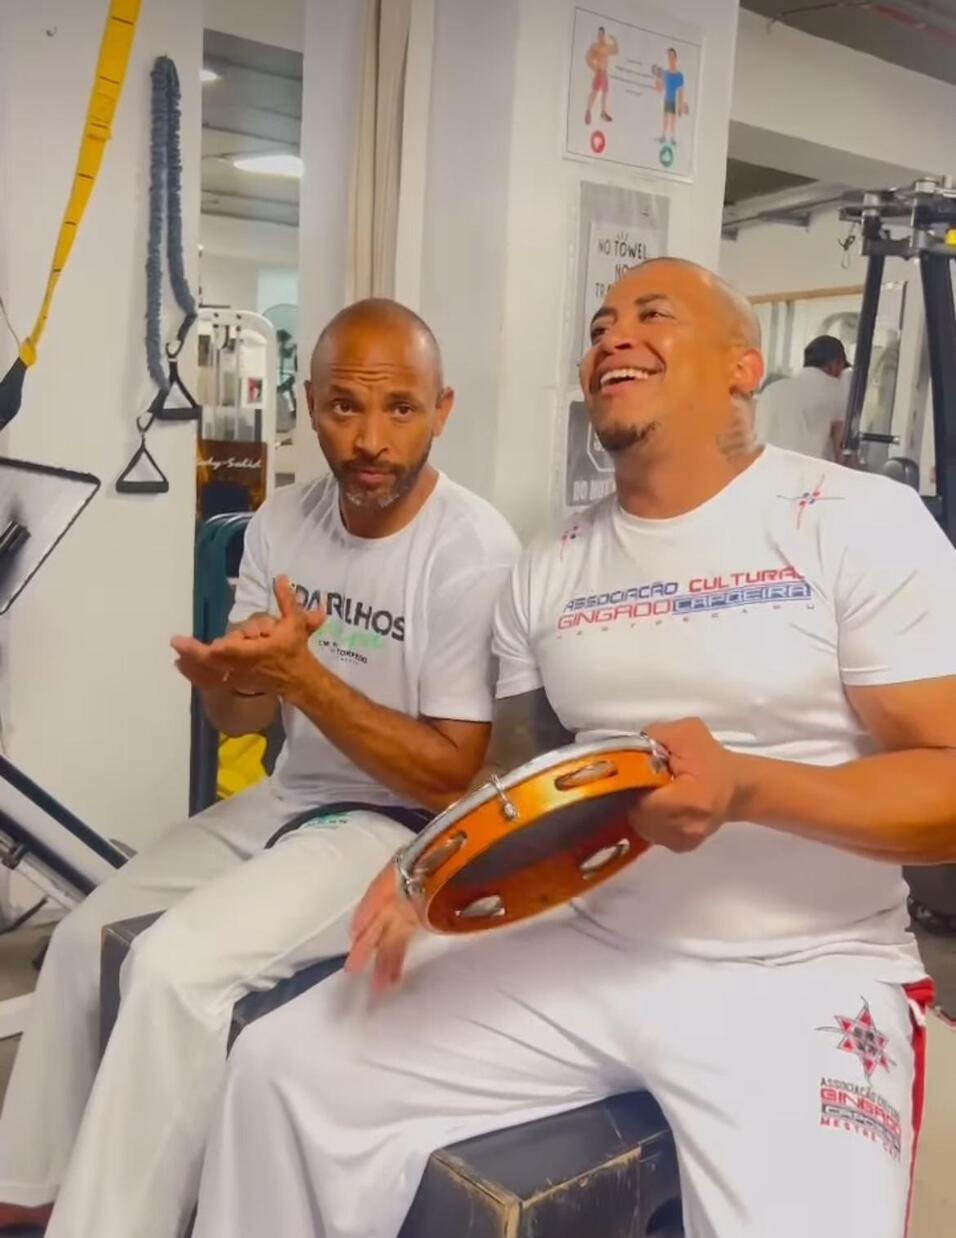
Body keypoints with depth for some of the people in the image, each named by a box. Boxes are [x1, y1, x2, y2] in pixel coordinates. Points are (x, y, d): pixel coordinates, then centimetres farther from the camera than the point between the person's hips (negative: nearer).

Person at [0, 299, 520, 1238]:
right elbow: (239, 721, 4)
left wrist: (299, 674, -29)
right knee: (86, 937, 7)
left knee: (176, 967, -24)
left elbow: (452, 777, -20)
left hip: (407, 829, -7)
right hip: (286, 799, 7)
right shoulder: (282, 521, 0)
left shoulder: (474, 551, -20)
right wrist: (232, 678, -21)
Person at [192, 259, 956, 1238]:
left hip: (803, 977, -4)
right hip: (584, 953, 5)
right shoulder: (547, 570, 8)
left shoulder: (860, 523, -7)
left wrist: (746, 787, -26)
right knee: (288, 1064, -1)